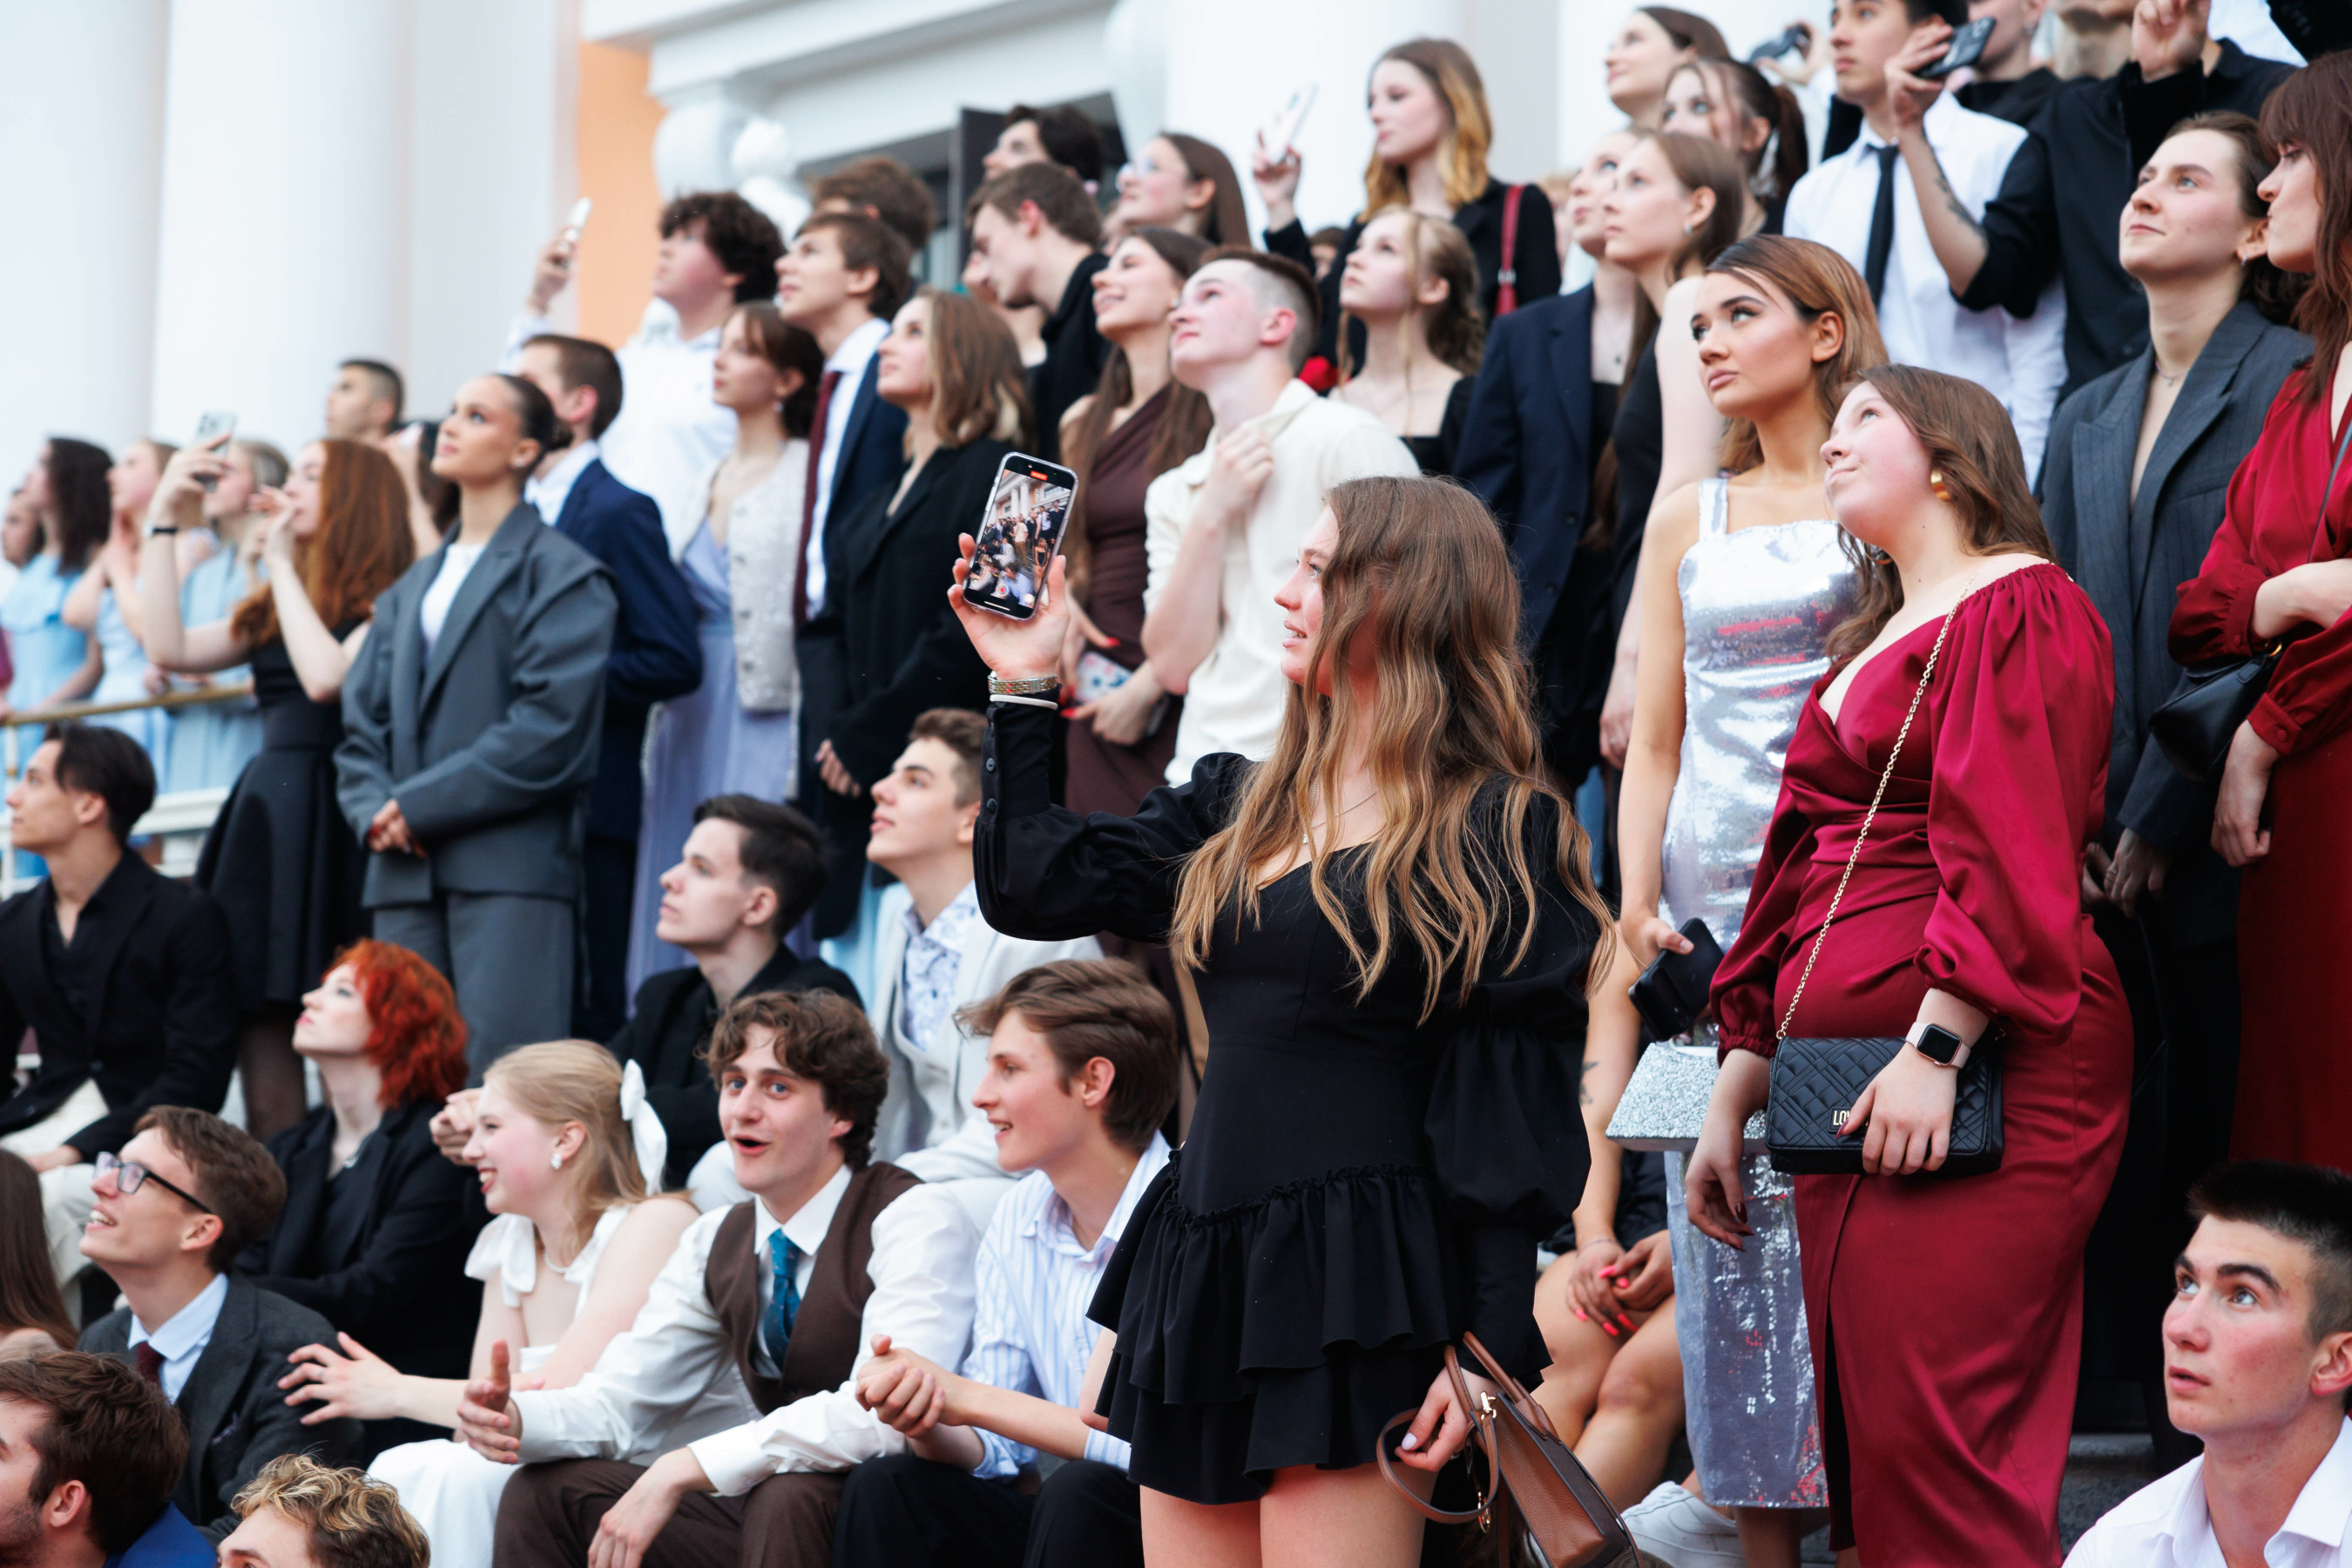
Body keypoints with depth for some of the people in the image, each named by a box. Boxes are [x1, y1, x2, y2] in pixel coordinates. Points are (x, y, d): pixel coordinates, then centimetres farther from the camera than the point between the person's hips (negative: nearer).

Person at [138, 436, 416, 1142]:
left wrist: (281, 563, -6)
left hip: (331, 826, -7)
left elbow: (326, 677, -17)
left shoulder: (384, 607, -2)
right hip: (264, 818, 7)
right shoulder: (272, 609, 20)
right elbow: (172, 647, 13)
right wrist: (165, 523, 12)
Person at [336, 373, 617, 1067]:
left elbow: (550, 728, -10)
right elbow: (362, 720, 20)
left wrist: (420, 803, -11)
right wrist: (375, 810, -1)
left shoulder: (562, 574, 1)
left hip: (511, 865, -7)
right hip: (407, 869, 7)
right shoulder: (411, 586, 24)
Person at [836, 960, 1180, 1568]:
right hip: (1075, 1518, 6)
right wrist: (927, 1422, -15)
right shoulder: (1018, 1219, 8)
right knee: (882, 1489, -12)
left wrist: (968, 1398, -19)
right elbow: (991, 1449, 9)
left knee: (1080, 1496, -34)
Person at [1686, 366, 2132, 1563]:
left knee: (1928, 1442, -16)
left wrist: (1939, 1047, -22)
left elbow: (2014, 851, -14)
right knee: (1862, 1449, 6)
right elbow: (1801, 876, 26)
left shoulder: (2020, 609, -3)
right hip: (1839, 1085, 9)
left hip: (1981, 1076, -9)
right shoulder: (1870, 645, 25)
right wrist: (1734, 1094, 22)